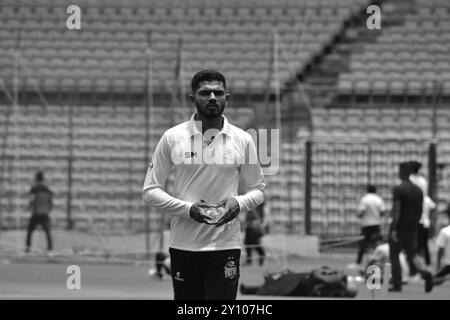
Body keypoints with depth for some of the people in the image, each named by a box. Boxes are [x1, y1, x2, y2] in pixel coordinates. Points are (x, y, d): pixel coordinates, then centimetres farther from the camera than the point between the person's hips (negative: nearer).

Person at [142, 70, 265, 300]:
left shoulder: (242, 140, 3)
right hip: (184, 244, 1)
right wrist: (188, 209, -14)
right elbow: (150, 191, 1)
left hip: (225, 245, 0)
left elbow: (257, 190, 12)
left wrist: (239, 203, -11)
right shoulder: (172, 138, 0)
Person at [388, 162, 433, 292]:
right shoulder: (418, 190, 8)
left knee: (394, 255, 8)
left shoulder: (398, 189, -12)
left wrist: (393, 229, -22)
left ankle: (397, 284, 8)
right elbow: (420, 211, 13)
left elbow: (396, 210, -20)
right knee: (412, 254, 9)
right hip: (412, 228, 5)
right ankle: (425, 273, -19)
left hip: (399, 227, -5)